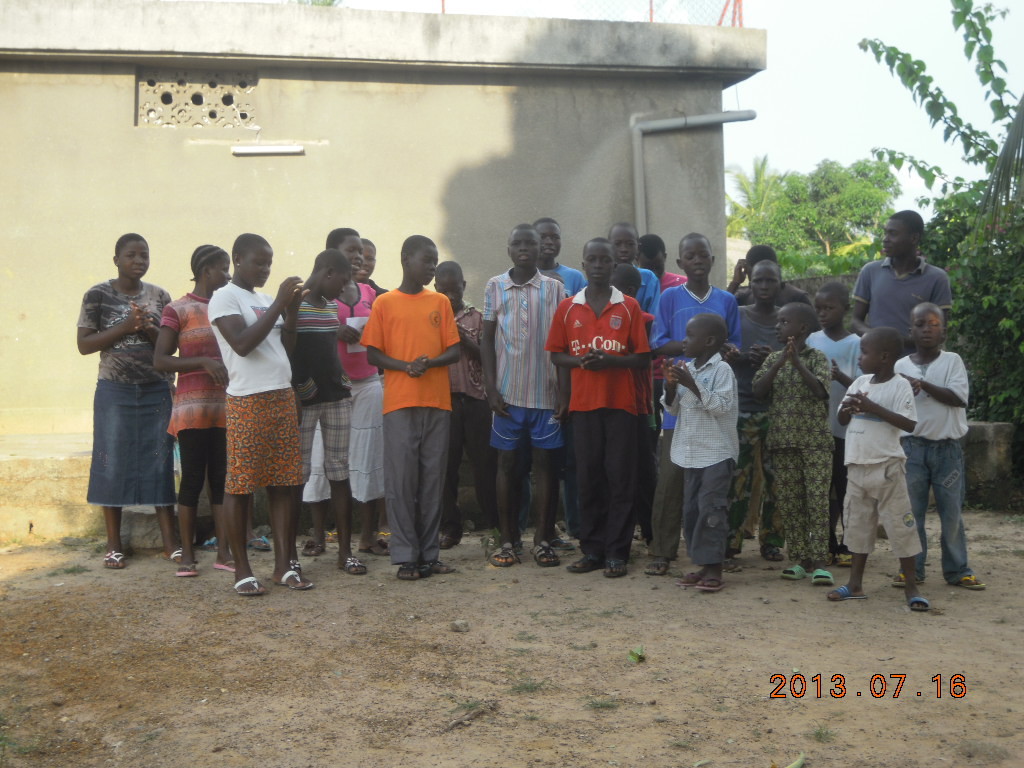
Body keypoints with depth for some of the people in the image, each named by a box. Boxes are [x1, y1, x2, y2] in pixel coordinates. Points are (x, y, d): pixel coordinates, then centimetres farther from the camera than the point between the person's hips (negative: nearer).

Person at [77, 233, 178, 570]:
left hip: (157, 391, 2)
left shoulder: (160, 296, 7)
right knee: (113, 464, 1)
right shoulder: (97, 295, -2)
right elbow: (84, 344, -5)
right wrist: (125, 327, -16)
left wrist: (150, 329, -12)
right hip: (115, 392, -2)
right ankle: (114, 546, 11)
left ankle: (170, 542, 6)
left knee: (161, 463, 1)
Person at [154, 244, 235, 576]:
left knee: (222, 479, 6)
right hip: (193, 408, -4)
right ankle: (187, 555, 9)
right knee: (193, 480, 0)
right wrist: (204, 362, -20)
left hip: (226, 408, 5)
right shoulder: (178, 310, -3)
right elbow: (160, 360, -8)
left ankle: (223, 552, 10)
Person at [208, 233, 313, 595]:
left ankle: (285, 563, 13)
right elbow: (243, 343, -17)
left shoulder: (265, 299, 17)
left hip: (283, 398, 7)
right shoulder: (224, 298, -4)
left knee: (285, 483, 6)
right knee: (239, 486, 0)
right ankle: (242, 569, 7)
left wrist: (292, 310, 2)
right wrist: (279, 305, -15)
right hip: (247, 402, -7)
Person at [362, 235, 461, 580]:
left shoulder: (441, 303, 11)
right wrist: (405, 366, -15)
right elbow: (372, 354, 1)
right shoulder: (385, 303, 4)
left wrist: (429, 362, -13)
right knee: (401, 479, -3)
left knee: (433, 478, 5)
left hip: (437, 401, 3)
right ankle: (406, 555, 4)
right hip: (399, 402, -3)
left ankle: (429, 553, 13)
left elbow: (454, 350, 7)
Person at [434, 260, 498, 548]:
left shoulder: (477, 317, 8)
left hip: (475, 399, -1)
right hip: (442, 400, 1)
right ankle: (450, 527, 13)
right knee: (445, 465, 3)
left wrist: (464, 339, -11)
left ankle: (494, 524, 11)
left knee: (485, 464, 2)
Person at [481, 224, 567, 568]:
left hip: (545, 392, 0)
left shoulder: (554, 288, 5)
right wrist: (491, 387, -3)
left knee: (545, 462, 2)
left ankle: (543, 539, 10)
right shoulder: (495, 287, 5)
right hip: (507, 392, 0)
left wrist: (565, 390, -2)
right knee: (506, 462, 5)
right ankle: (508, 539, 13)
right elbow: (488, 339, 6)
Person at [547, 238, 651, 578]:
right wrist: (582, 361, -10)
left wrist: (610, 360, -15)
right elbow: (556, 355, 9)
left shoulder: (629, 307, 3)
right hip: (583, 403, 2)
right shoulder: (568, 308, 8)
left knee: (620, 478, -1)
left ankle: (617, 552, 5)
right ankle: (592, 549, 14)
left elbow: (643, 358, 1)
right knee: (588, 477, 5)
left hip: (620, 403, -2)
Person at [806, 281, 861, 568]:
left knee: (845, 490, 3)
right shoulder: (812, 340, 6)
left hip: (845, 429, -4)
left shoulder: (855, 344, -6)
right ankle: (829, 544, 20)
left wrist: (840, 376, -27)